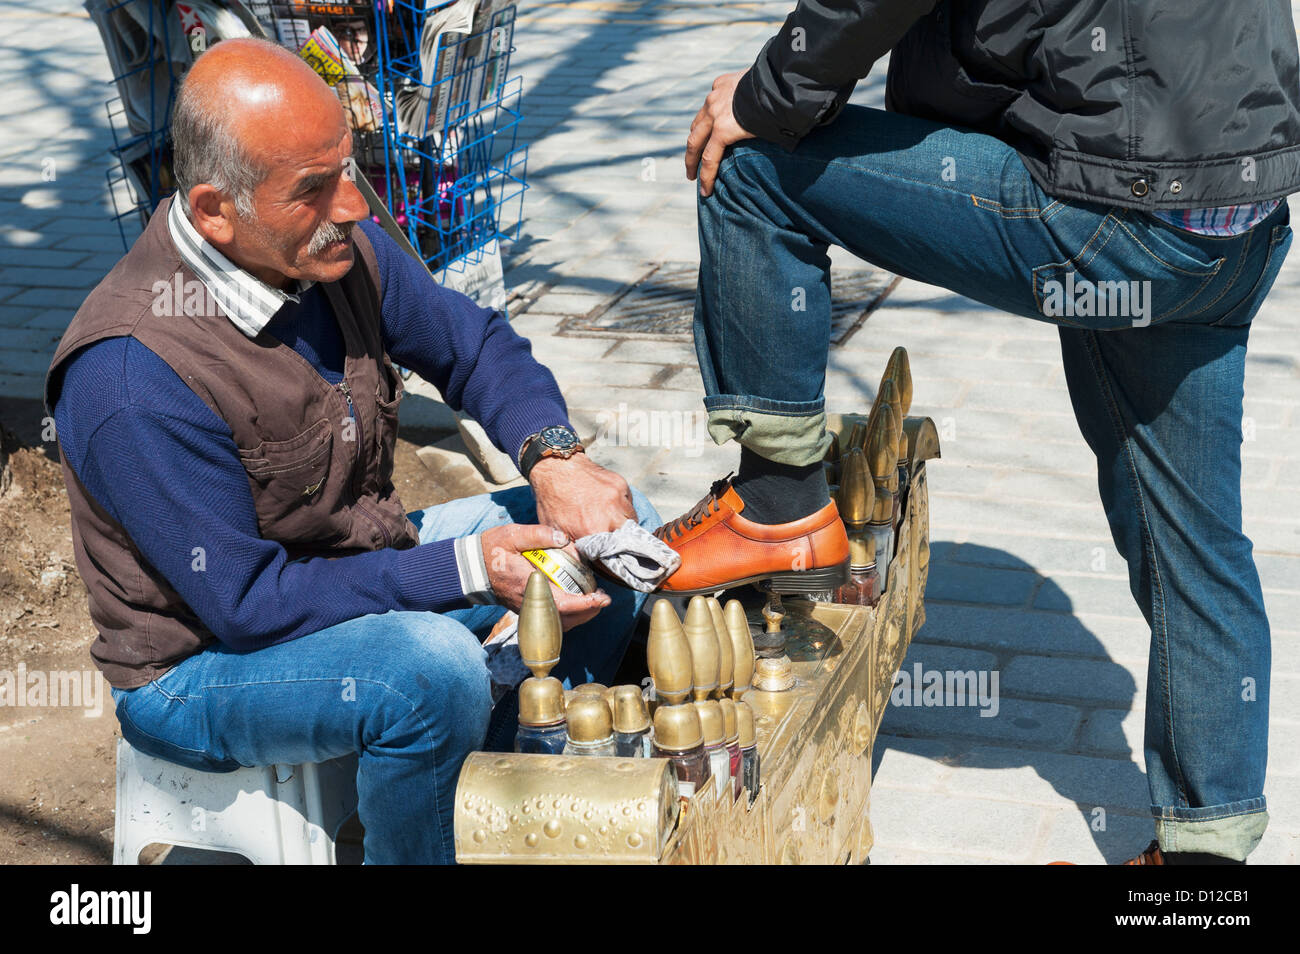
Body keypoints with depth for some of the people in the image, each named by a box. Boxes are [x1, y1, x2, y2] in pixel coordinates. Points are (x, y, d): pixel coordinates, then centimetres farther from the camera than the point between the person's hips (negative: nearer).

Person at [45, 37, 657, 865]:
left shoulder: (337, 248, -9)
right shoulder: (132, 380, -32)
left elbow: (477, 346, 4)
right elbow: (246, 601, -28)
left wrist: (555, 456, -16)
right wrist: (466, 569, -28)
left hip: (364, 568, 8)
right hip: (205, 661, -8)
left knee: (620, 524, 4)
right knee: (436, 667, -37)